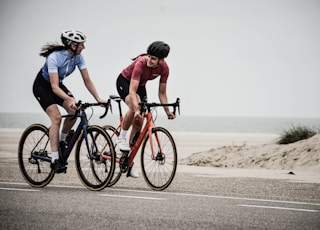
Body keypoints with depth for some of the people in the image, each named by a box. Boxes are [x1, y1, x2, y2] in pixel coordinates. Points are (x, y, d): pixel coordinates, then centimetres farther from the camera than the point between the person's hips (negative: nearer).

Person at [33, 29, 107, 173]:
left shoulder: (78, 57, -15)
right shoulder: (54, 57, -34)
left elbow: (87, 80, -9)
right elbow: (54, 87, -38)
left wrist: (98, 99, -19)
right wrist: (69, 99, -51)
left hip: (58, 84, 6)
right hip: (42, 86, -6)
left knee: (74, 111, -17)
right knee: (56, 117, -23)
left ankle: (61, 141, 8)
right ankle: (55, 160, -22)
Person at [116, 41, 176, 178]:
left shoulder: (164, 68, -21)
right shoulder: (141, 63, -37)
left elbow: (162, 93, -10)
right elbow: (132, 90, -43)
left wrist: (167, 111, -20)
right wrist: (137, 110, -54)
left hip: (140, 85, 5)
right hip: (124, 81, -5)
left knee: (138, 123, -3)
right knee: (134, 107, -36)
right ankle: (121, 137, -15)